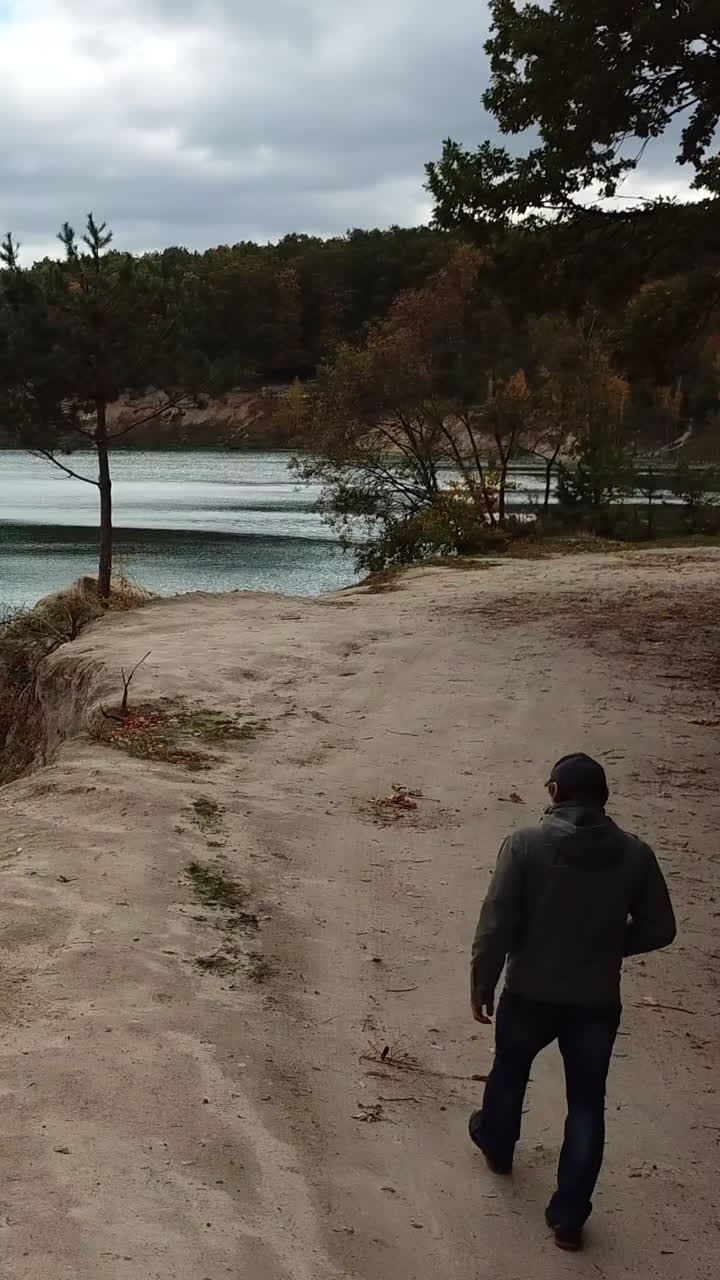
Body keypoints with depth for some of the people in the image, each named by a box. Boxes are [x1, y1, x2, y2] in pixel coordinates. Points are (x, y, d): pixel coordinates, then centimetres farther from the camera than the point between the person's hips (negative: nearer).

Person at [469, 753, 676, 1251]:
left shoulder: (526, 845, -15)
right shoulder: (635, 854, -7)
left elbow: (496, 925, -16)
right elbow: (659, 929, 0)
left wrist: (482, 985, -2)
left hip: (530, 994, 0)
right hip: (597, 1000, 1)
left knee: (510, 1071, 27)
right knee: (587, 1103, 14)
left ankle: (497, 1144, 52)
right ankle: (569, 1215, 16)